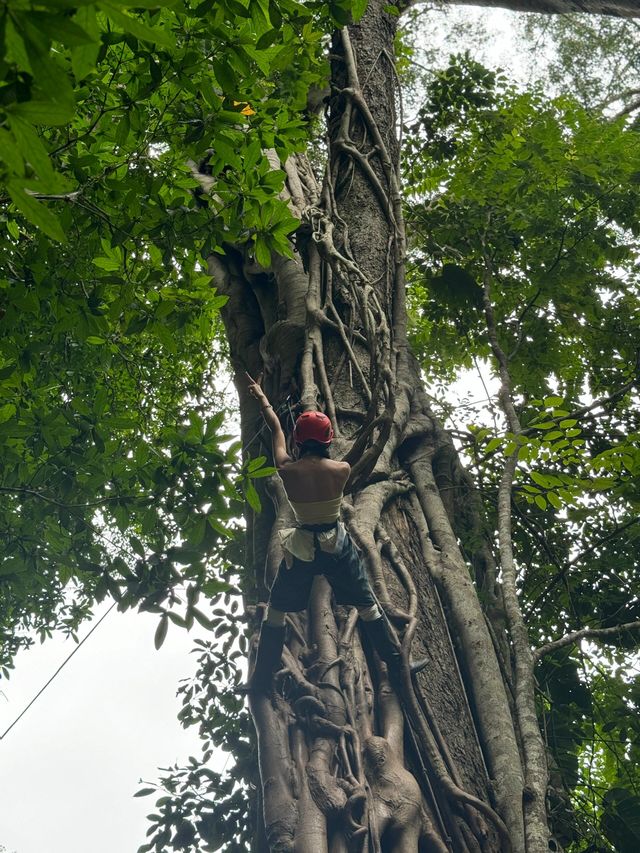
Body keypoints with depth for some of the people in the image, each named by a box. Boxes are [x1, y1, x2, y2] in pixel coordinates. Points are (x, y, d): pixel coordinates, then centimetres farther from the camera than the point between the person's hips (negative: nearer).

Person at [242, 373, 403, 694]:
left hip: (302, 549, 0)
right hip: (338, 545, 0)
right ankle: (396, 664, 27)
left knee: (275, 611, 15)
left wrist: (262, 399, 21)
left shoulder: (286, 470, -13)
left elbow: (276, 430, 3)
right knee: (367, 606, 17)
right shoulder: (342, 470, -15)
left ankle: (261, 681, 18)